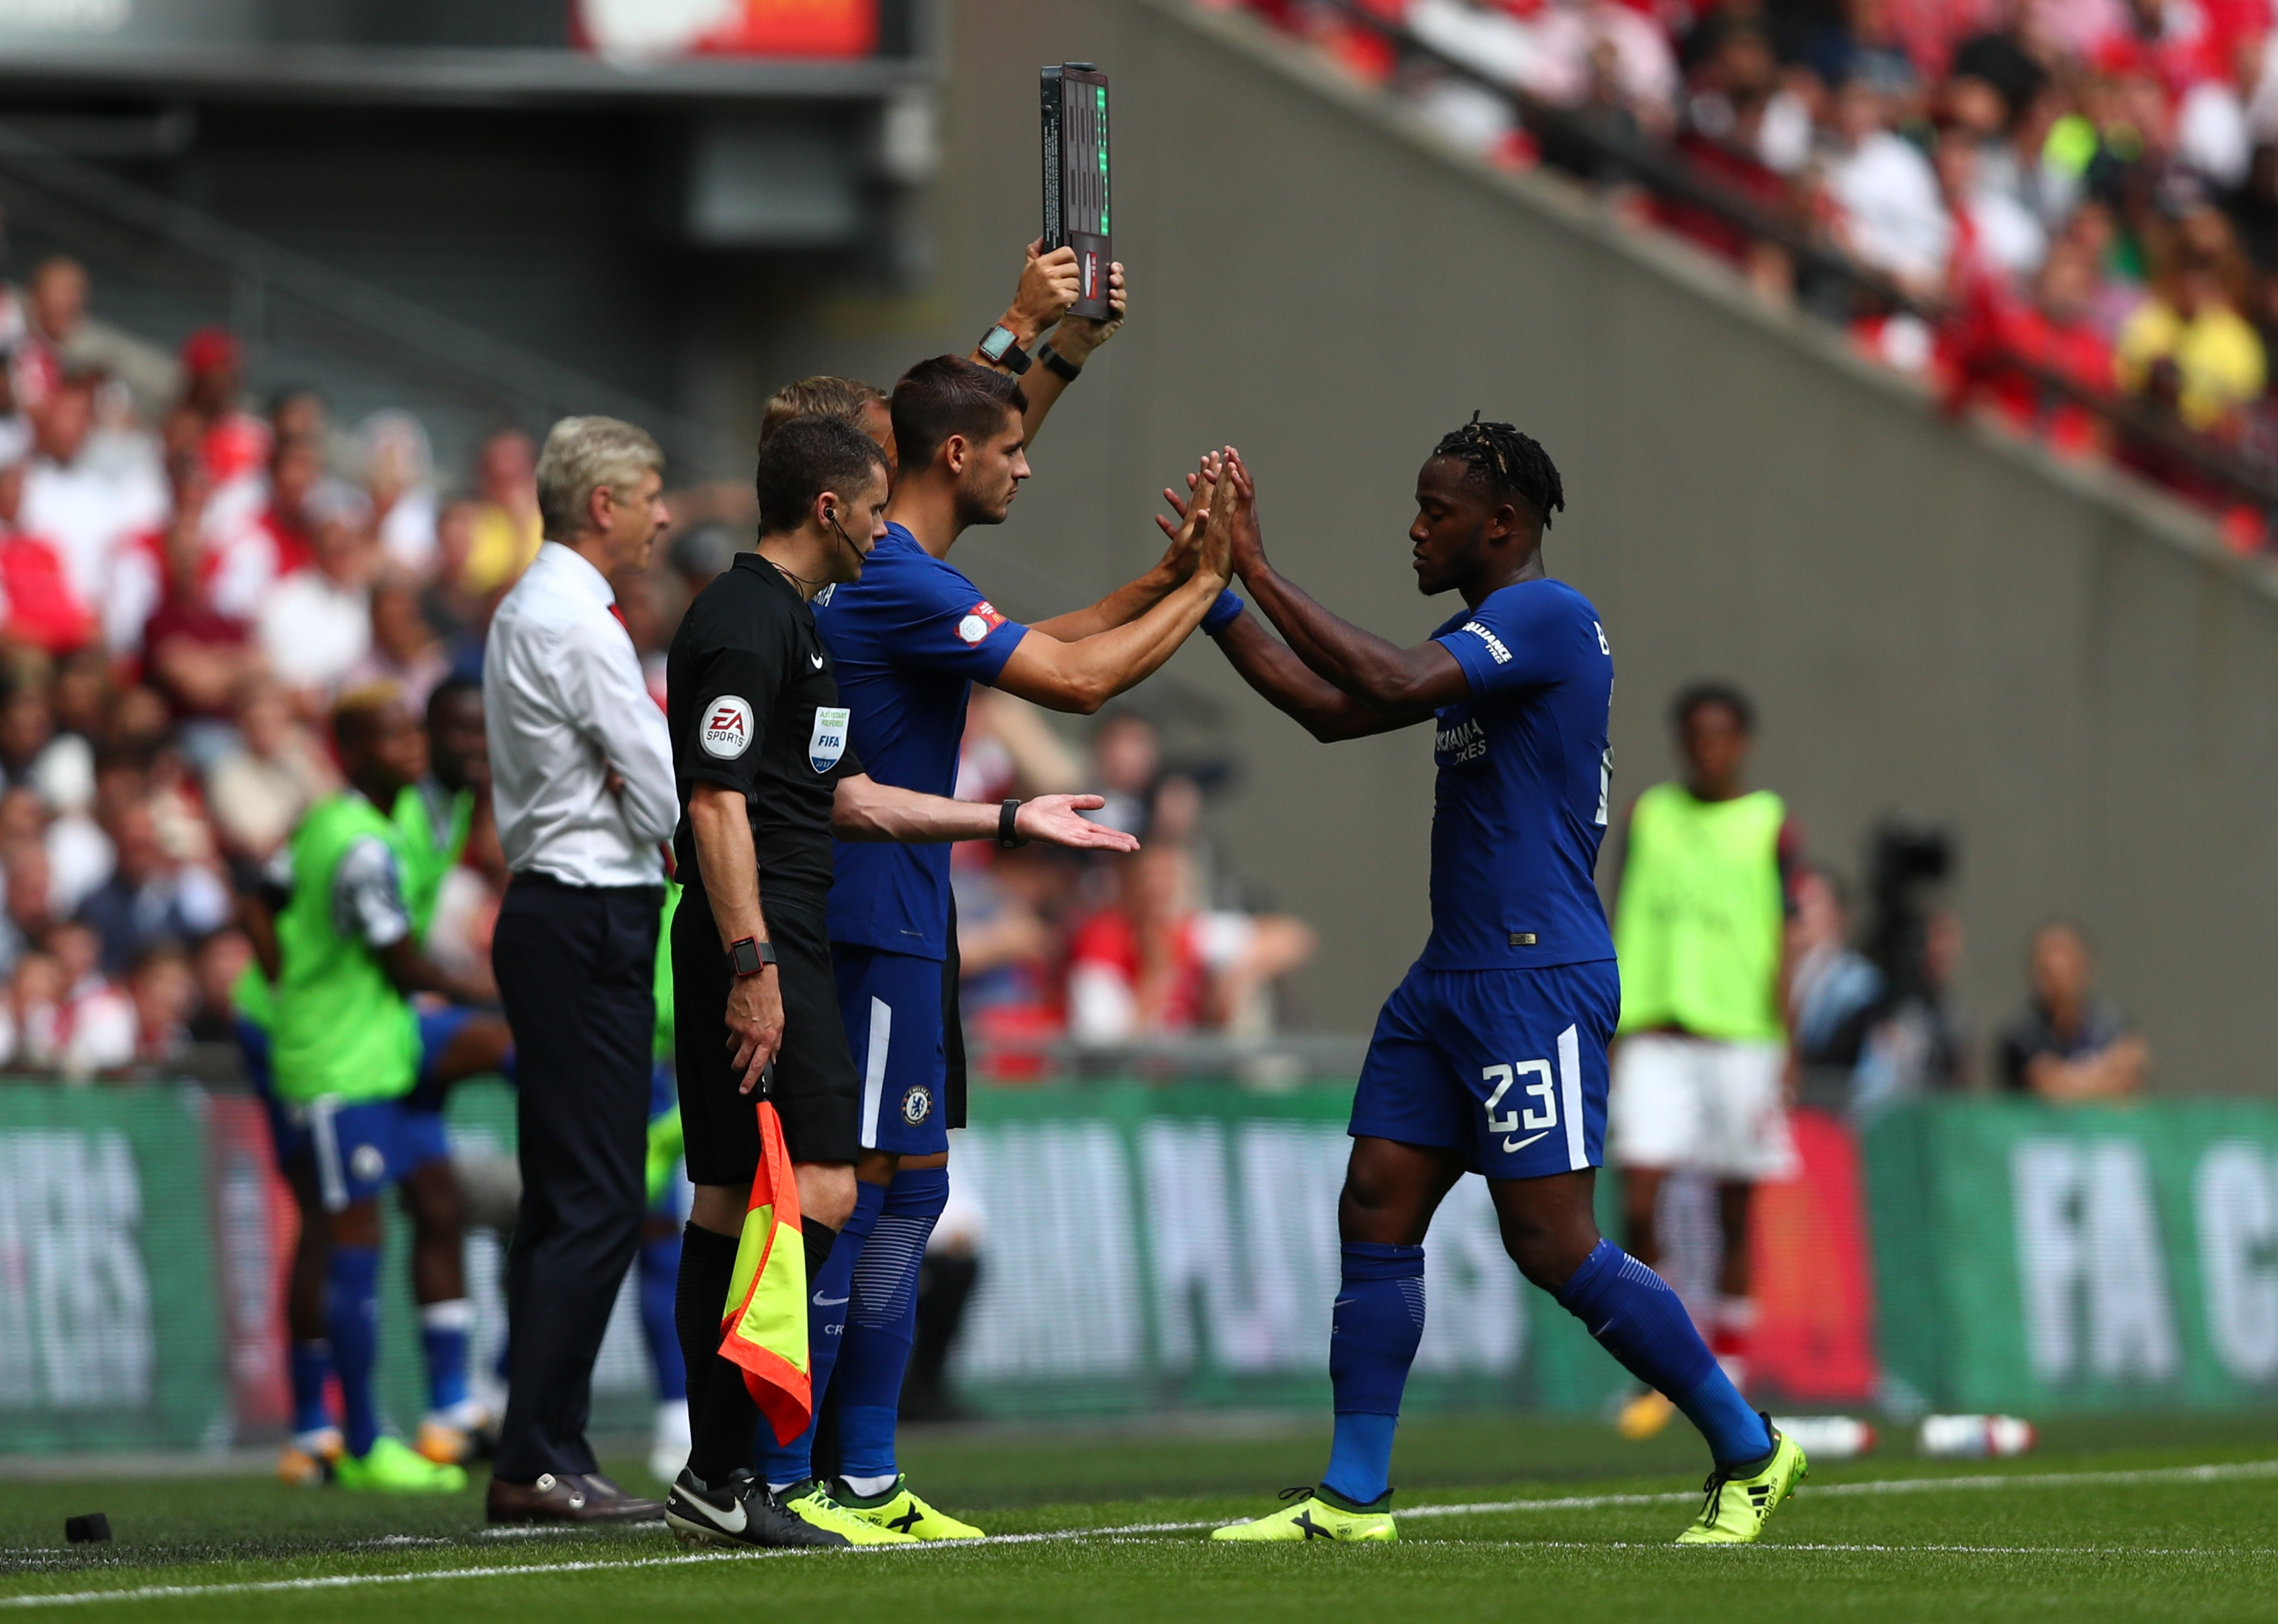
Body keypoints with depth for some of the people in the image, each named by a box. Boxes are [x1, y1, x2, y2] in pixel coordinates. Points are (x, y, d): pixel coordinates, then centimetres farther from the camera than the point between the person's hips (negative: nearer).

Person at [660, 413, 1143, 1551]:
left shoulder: (798, 622, 21)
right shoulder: (744, 626, -12)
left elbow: (843, 796, 23)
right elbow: (717, 804, -19)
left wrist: (1010, 821, 23)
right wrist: (749, 967, -23)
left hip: (782, 945, 11)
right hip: (757, 947, -11)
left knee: (730, 1203, 9)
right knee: (821, 1192, -14)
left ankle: (718, 1479, 10)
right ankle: (736, 1469, -16)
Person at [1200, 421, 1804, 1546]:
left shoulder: (1546, 617, -13)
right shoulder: (1479, 635, 18)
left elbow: (1391, 686, -26)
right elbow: (1333, 711, 21)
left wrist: (1262, 574, -22)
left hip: (1537, 978, -10)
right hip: (1453, 978, 10)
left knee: (1554, 1247, -9)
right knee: (1375, 1213, 3)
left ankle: (1750, 1453, 3)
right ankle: (1353, 1498, 4)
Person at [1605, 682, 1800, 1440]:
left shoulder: (1771, 828, 3)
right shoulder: (1648, 817, 11)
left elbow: (1784, 944, 0)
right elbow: (1622, 931, 13)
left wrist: (1783, 1048, -6)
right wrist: (1613, 1032, 8)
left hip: (1739, 1037, -2)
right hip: (1655, 1036, 2)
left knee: (1735, 1211, 3)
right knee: (1639, 1201, -11)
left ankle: (1726, 1385, 12)